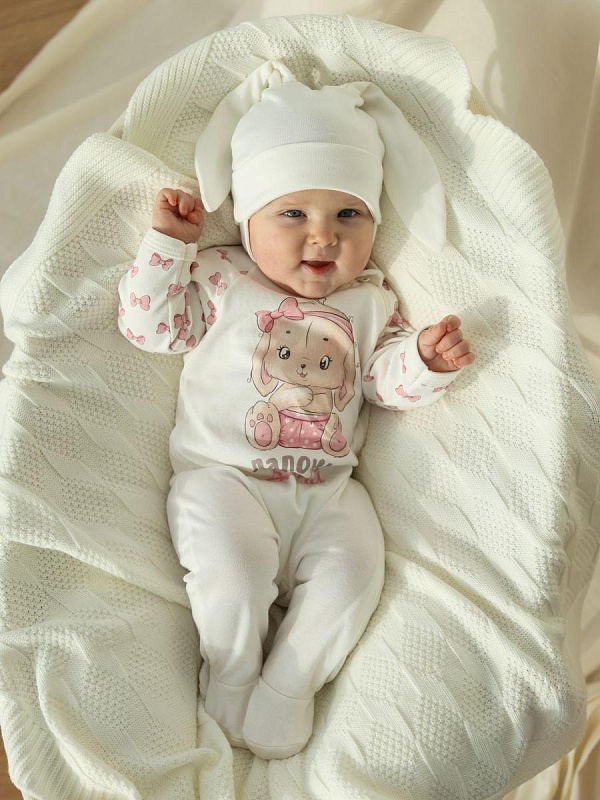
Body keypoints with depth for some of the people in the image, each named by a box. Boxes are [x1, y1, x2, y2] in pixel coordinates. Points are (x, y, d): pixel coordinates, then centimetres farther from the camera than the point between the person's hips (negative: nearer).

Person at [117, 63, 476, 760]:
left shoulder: (368, 301, 12)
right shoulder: (219, 279, 5)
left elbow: (389, 380, 8)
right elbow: (148, 325, 1)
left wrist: (426, 360, -13)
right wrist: (168, 241, -4)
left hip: (326, 487, 3)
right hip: (221, 475, -2)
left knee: (352, 571, -20)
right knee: (236, 568, -26)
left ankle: (289, 684, 1)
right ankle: (229, 676, 3)